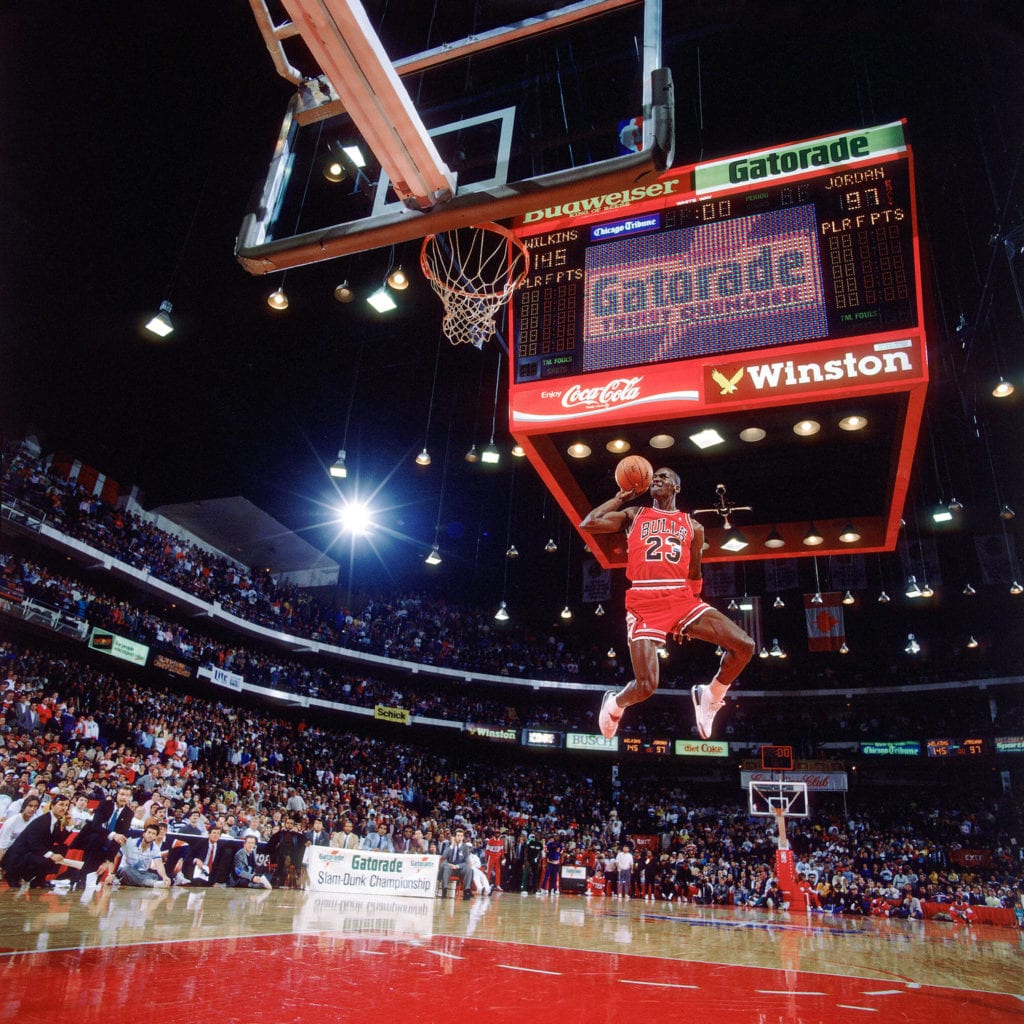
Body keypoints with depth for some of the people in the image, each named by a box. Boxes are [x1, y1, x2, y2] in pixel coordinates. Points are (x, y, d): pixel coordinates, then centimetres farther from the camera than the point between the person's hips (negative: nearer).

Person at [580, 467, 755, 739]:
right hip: (645, 602, -3)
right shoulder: (634, 515, 13)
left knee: (745, 646, -12)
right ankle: (614, 705, 22)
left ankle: (710, 697, 14)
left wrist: (692, 615, 17)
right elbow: (587, 524, 3)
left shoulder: (693, 526, 18)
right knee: (646, 685, -14)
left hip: (682, 598, 3)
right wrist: (621, 497, 11)